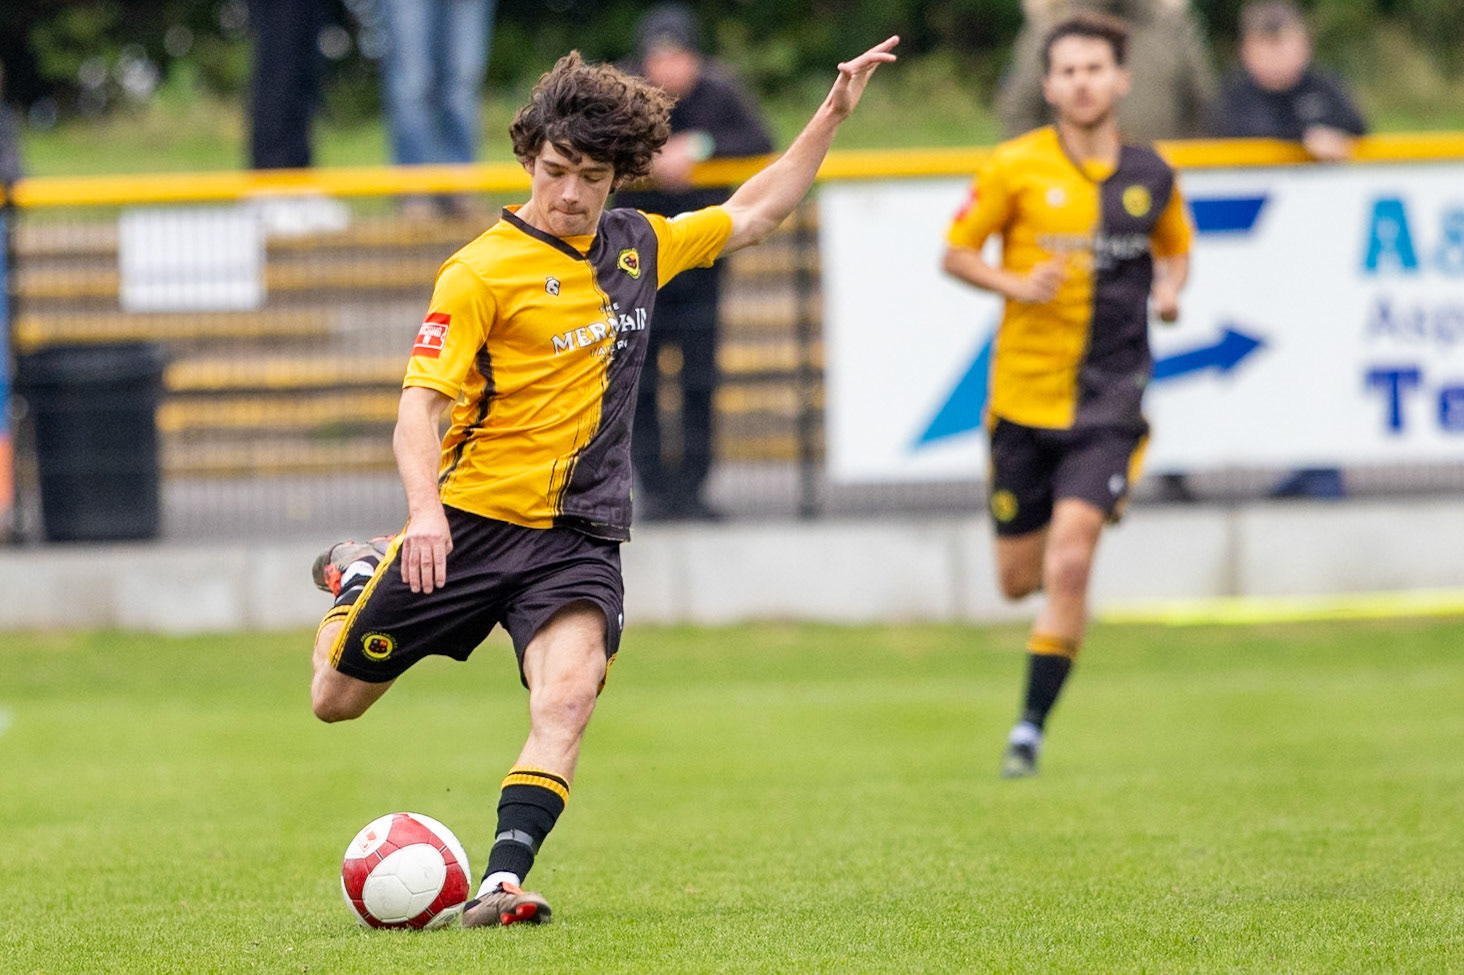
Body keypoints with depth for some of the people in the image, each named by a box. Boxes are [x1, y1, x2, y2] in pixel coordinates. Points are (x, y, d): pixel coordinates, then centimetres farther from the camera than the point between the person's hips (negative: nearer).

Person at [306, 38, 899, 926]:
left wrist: (832, 116, 19)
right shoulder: (483, 271, -9)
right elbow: (420, 403, -14)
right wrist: (424, 512, -31)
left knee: (566, 703, -25)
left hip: (580, 539, 3)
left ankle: (503, 884, -33)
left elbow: (752, 217, 26)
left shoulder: (638, 247, 10)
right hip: (473, 520, -3)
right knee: (337, 699, 10)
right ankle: (360, 576, 43)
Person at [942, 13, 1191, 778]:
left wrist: (1169, 289, -1)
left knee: (1069, 563, -16)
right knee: (1019, 579, 6)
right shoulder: (1015, 168, -4)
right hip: (1025, 392, 0)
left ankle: (1032, 724, -6)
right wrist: (1015, 285, -16)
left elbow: (1174, 249, 21)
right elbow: (956, 254, 3)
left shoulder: (1150, 176, 3)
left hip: (1109, 399, 0)